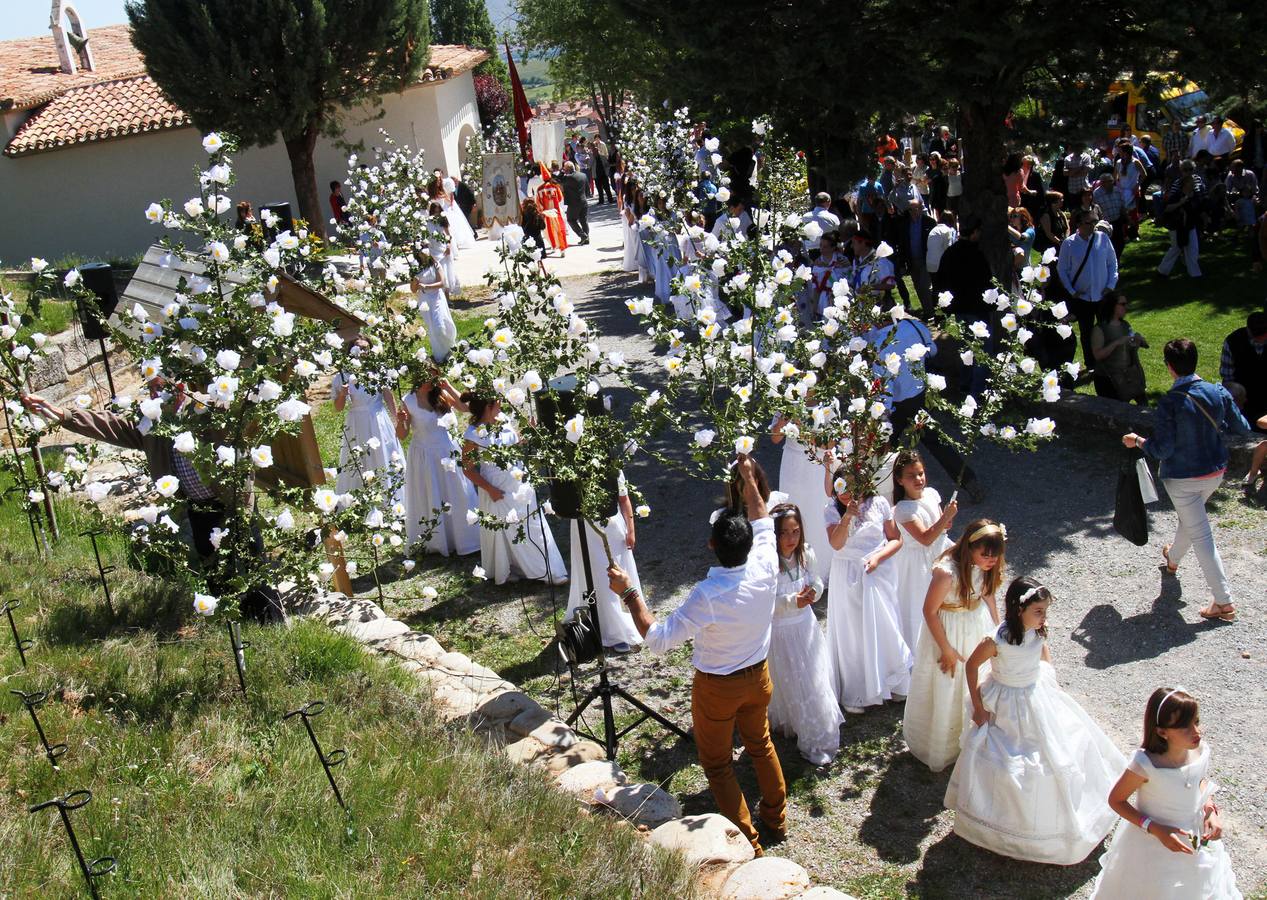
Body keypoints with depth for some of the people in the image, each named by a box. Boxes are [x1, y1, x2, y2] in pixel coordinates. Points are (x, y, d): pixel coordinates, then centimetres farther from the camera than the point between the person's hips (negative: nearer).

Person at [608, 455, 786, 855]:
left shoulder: (708, 595, -36)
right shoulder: (765, 570, -21)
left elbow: (658, 639, -31)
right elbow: (762, 522, 0)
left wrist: (629, 593, -27)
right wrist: (748, 479, 10)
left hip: (717, 687, -5)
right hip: (758, 676, 5)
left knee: (718, 764, 16)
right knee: (761, 745, 29)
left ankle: (747, 841, 25)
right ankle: (776, 818, 47)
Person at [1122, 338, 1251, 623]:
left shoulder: (1169, 403, -24)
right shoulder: (1218, 393, -9)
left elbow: (1162, 450, -22)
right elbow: (1242, 429, 2)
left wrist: (1137, 441, -5)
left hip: (1182, 477, -6)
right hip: (1215, 472, 6)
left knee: (1201, 535, 2)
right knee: (1191, 518, 31)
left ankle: (1224, 602, 3)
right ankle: (1173, 557, 58)